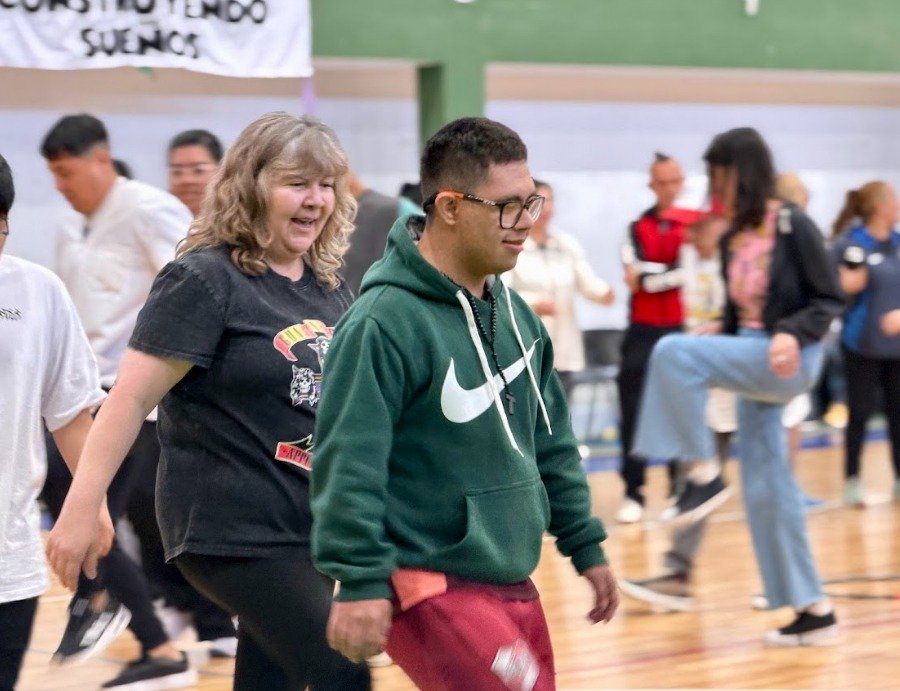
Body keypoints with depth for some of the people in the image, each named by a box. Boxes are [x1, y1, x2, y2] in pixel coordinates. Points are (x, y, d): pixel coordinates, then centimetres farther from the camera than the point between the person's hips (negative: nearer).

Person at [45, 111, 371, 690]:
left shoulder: (328, 288, 10)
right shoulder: (204, 280, -12)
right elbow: (131, 399, -14)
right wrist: (80, 510, -18)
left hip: (311, 528, 8)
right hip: (233, 531, -8)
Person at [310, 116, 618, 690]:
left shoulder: (514, 313, 9)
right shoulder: (385, 321, -18)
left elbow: (552, 442, 19)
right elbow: (349, 462, -20)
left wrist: (585, 545, 20)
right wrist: (360, 581, -23)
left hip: (511, 583, 9)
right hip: (432, 586, -9)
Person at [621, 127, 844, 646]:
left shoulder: (794, 227, -10)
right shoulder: (733, 240, 10)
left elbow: (830, 300, -9)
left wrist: (793, 334, -24)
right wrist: (714, 344, 6)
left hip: (789, 362, -8)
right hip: (751, 362, 8)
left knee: (673, 352, -26)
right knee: (767, 489, 7)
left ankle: (705, 474, -15)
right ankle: (814, 610, 15)